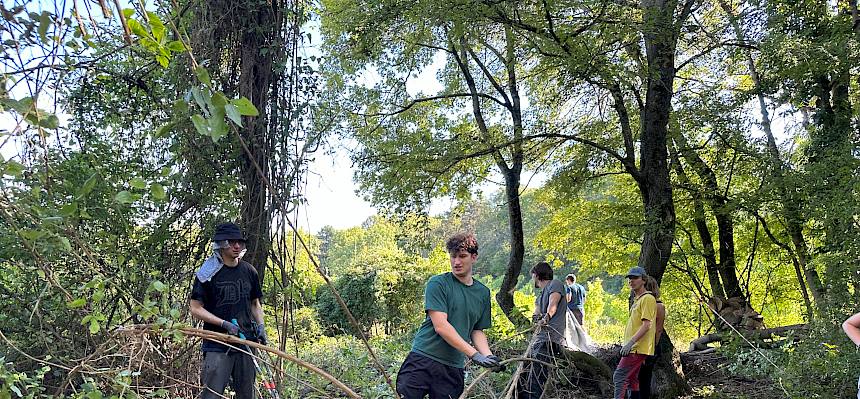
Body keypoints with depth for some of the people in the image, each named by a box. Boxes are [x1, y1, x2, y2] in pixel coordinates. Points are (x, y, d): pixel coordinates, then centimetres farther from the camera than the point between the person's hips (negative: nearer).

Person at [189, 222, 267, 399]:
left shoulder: (249, 271, 9)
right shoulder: (208, 273, -4)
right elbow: (195, 309, -5)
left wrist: (260, 326, 2)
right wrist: (225, 324, -14)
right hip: (217, 345, -4)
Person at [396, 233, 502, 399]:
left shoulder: (483, 293, 11)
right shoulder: (437, 284, -5)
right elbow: (441, 326, -14)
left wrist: (488, 355, -2)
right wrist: (474, 354, -16)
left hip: (454, 369, 4)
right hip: (422, 360, -4)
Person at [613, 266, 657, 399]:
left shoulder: (647, 299, -12)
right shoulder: (637, 300, 19)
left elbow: (646, 325, -20)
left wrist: (630, 342, -26)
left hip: (638, 348, -10)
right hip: (634, 348, 10)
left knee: (619, 377, -14)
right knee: (632, 379, 12)